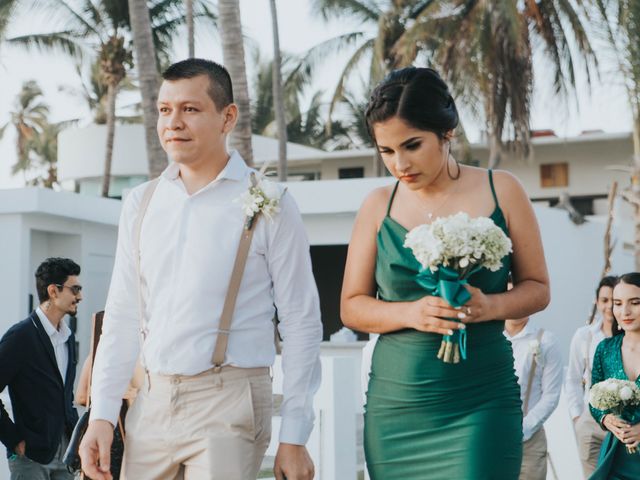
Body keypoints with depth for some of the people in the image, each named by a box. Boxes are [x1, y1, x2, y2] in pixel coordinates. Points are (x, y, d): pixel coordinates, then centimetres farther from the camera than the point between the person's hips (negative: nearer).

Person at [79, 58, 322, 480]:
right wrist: (102, 414, 3)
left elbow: (301, 324, -3)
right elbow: (122, 318, 12)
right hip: (152, 402, 5)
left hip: (228, 402, -4)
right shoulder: (141, 204, 10)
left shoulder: (269, 204, -3)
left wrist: (294, 437, -7)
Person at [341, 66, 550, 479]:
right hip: (396, 403, 2)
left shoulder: (500, 191, 2)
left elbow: (537, 288, 7)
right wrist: (410, 312, -12)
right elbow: (351, 307, 7)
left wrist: (491, 306, -13)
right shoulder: (378, 206, 6)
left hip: (482, 402, -2)